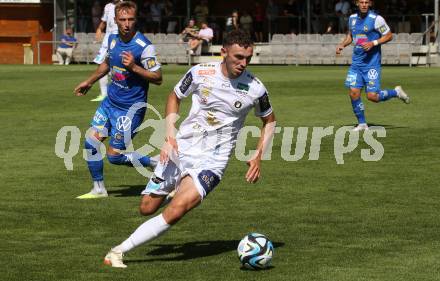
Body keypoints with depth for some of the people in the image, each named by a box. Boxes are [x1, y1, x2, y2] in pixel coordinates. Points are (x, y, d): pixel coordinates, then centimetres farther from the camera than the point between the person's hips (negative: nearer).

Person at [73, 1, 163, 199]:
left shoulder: (144, 46, -20)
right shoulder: (113, 39, 2)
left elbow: (158, 78, -18)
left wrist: (134, 67, -30)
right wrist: (89, 82, 33)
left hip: (130, 108, -7)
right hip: (110, 101, 7)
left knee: (114, 155, -7)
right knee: (91, 142, 3)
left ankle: (155, 163, 12)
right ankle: (98, 189, 17)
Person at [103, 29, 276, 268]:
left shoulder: (254, 89, -9)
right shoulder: (200, 73, -8)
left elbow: (269, 121, 11)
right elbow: (174, 97, 10)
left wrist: (258, 156, -1)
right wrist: (170, 133, -3)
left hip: (211, 161, -2)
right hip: (180, 148, 2)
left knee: (176, 211, -25)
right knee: (147, 208, 8)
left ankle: (120, 250, -18)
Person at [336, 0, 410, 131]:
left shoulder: (376, 19, -11)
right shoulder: (352, 18, 7)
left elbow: (389, 36, -5)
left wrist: (373, 43, -18)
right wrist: (342, 45, 6)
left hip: (372, 62, -5)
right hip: (356, 62, 5)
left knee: (372, 96, -9)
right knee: (354, 92, -4)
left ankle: (396, 92, 19)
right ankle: (362, 124, 10)